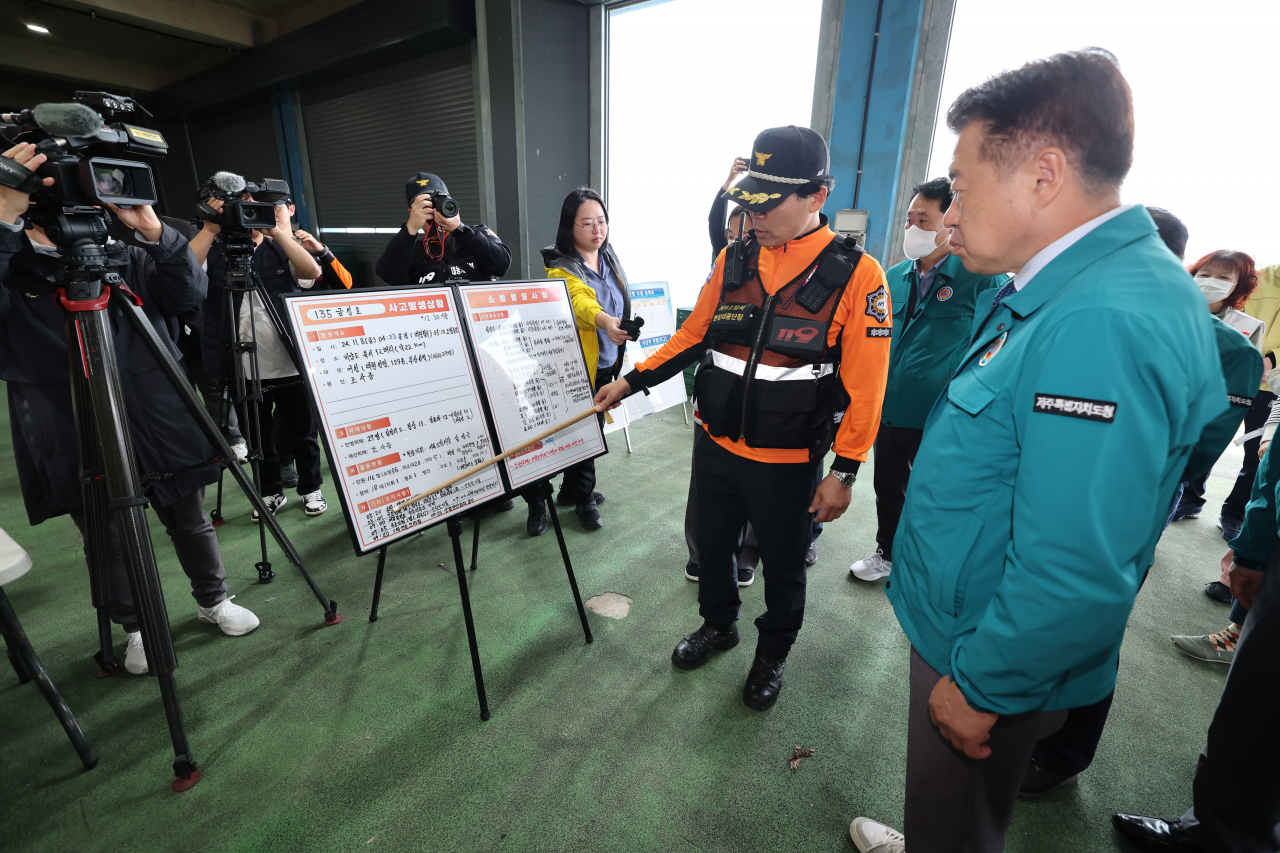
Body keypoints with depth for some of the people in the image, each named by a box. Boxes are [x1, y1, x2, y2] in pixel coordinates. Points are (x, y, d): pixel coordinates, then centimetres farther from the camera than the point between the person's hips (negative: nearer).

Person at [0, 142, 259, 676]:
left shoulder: (127, 258, 7)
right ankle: (138, 627, 32)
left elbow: (190, 293, -5)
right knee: (109, 541, 12)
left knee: (190, 522, 13)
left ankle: (213, 600, 34)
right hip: (75, 445, -1)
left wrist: (152, 230, -17)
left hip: (159, 424, 2)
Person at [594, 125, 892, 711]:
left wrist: (844, 472, -11)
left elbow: (864, 385, -11)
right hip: (715, 448, 4)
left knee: (782, 567, 16)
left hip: (786, 464, -4)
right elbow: (694, 334, 10)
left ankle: (772, 654, 44)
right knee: (711, 546, 21)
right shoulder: (733, 260, 1)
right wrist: (630, 382, 5)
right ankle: (718, 625, 50)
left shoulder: (855, 274, -12)